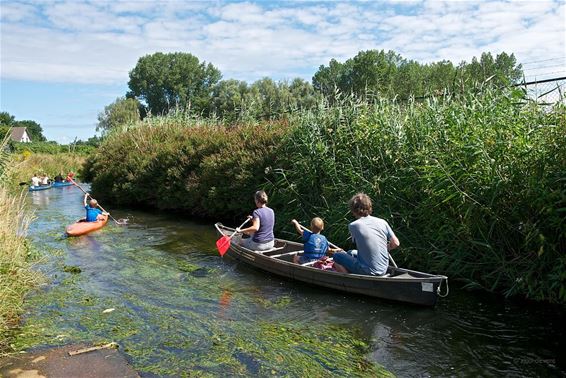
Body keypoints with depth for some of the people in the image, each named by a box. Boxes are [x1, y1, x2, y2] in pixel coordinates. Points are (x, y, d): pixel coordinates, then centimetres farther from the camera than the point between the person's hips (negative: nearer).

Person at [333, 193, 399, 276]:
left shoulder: (353, 226, -12)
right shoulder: (382, 222, -3)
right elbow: (395, 243, 2)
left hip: (367, 271, -6)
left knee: (337, 256, 13)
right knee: (351, 252, 27)